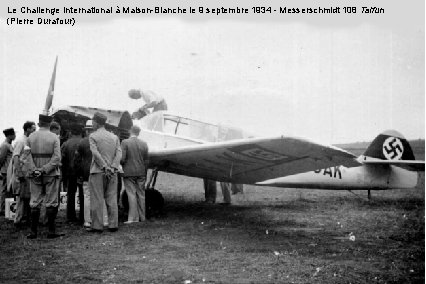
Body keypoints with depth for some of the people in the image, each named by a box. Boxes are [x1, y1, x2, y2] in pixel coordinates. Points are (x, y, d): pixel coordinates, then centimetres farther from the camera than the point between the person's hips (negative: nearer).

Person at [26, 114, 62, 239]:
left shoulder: (31, 137, 5)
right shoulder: (54, 137, -3)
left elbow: (28, 156, -3)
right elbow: (56, 158, -13)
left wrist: (35, 170, -9)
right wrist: (45, 170, -13)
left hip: (35, 175, 3)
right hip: (51, 175, -3)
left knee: (35, 203, 8)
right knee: (51, 203, 2)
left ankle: (33, 231, 8)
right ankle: (51, 231, 3)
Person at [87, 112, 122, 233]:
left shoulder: (93, 136, -2)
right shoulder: (114, 137, 10)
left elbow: (95, 153, -13)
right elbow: (119, 154, 0)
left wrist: (104, 167, -13)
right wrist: (113, 168, -8)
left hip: (97, 171, -4)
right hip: (112, 172, 4)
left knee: (97, 200, 0)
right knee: (112, 199, 7)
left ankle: (97, 226, 1)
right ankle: (113, 225, 7)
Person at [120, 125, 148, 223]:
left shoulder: (125, 142, -9)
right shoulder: (144, 144, 3)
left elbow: (122, 158, -14)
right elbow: (146, 161, 6)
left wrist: (123, 164, 7)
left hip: (129, 172, -4)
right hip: (141, 173, 4)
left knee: (131, 194, -2)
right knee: (141, 194, 10)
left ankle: (133, 218, -4)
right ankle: (142, 217, 17)